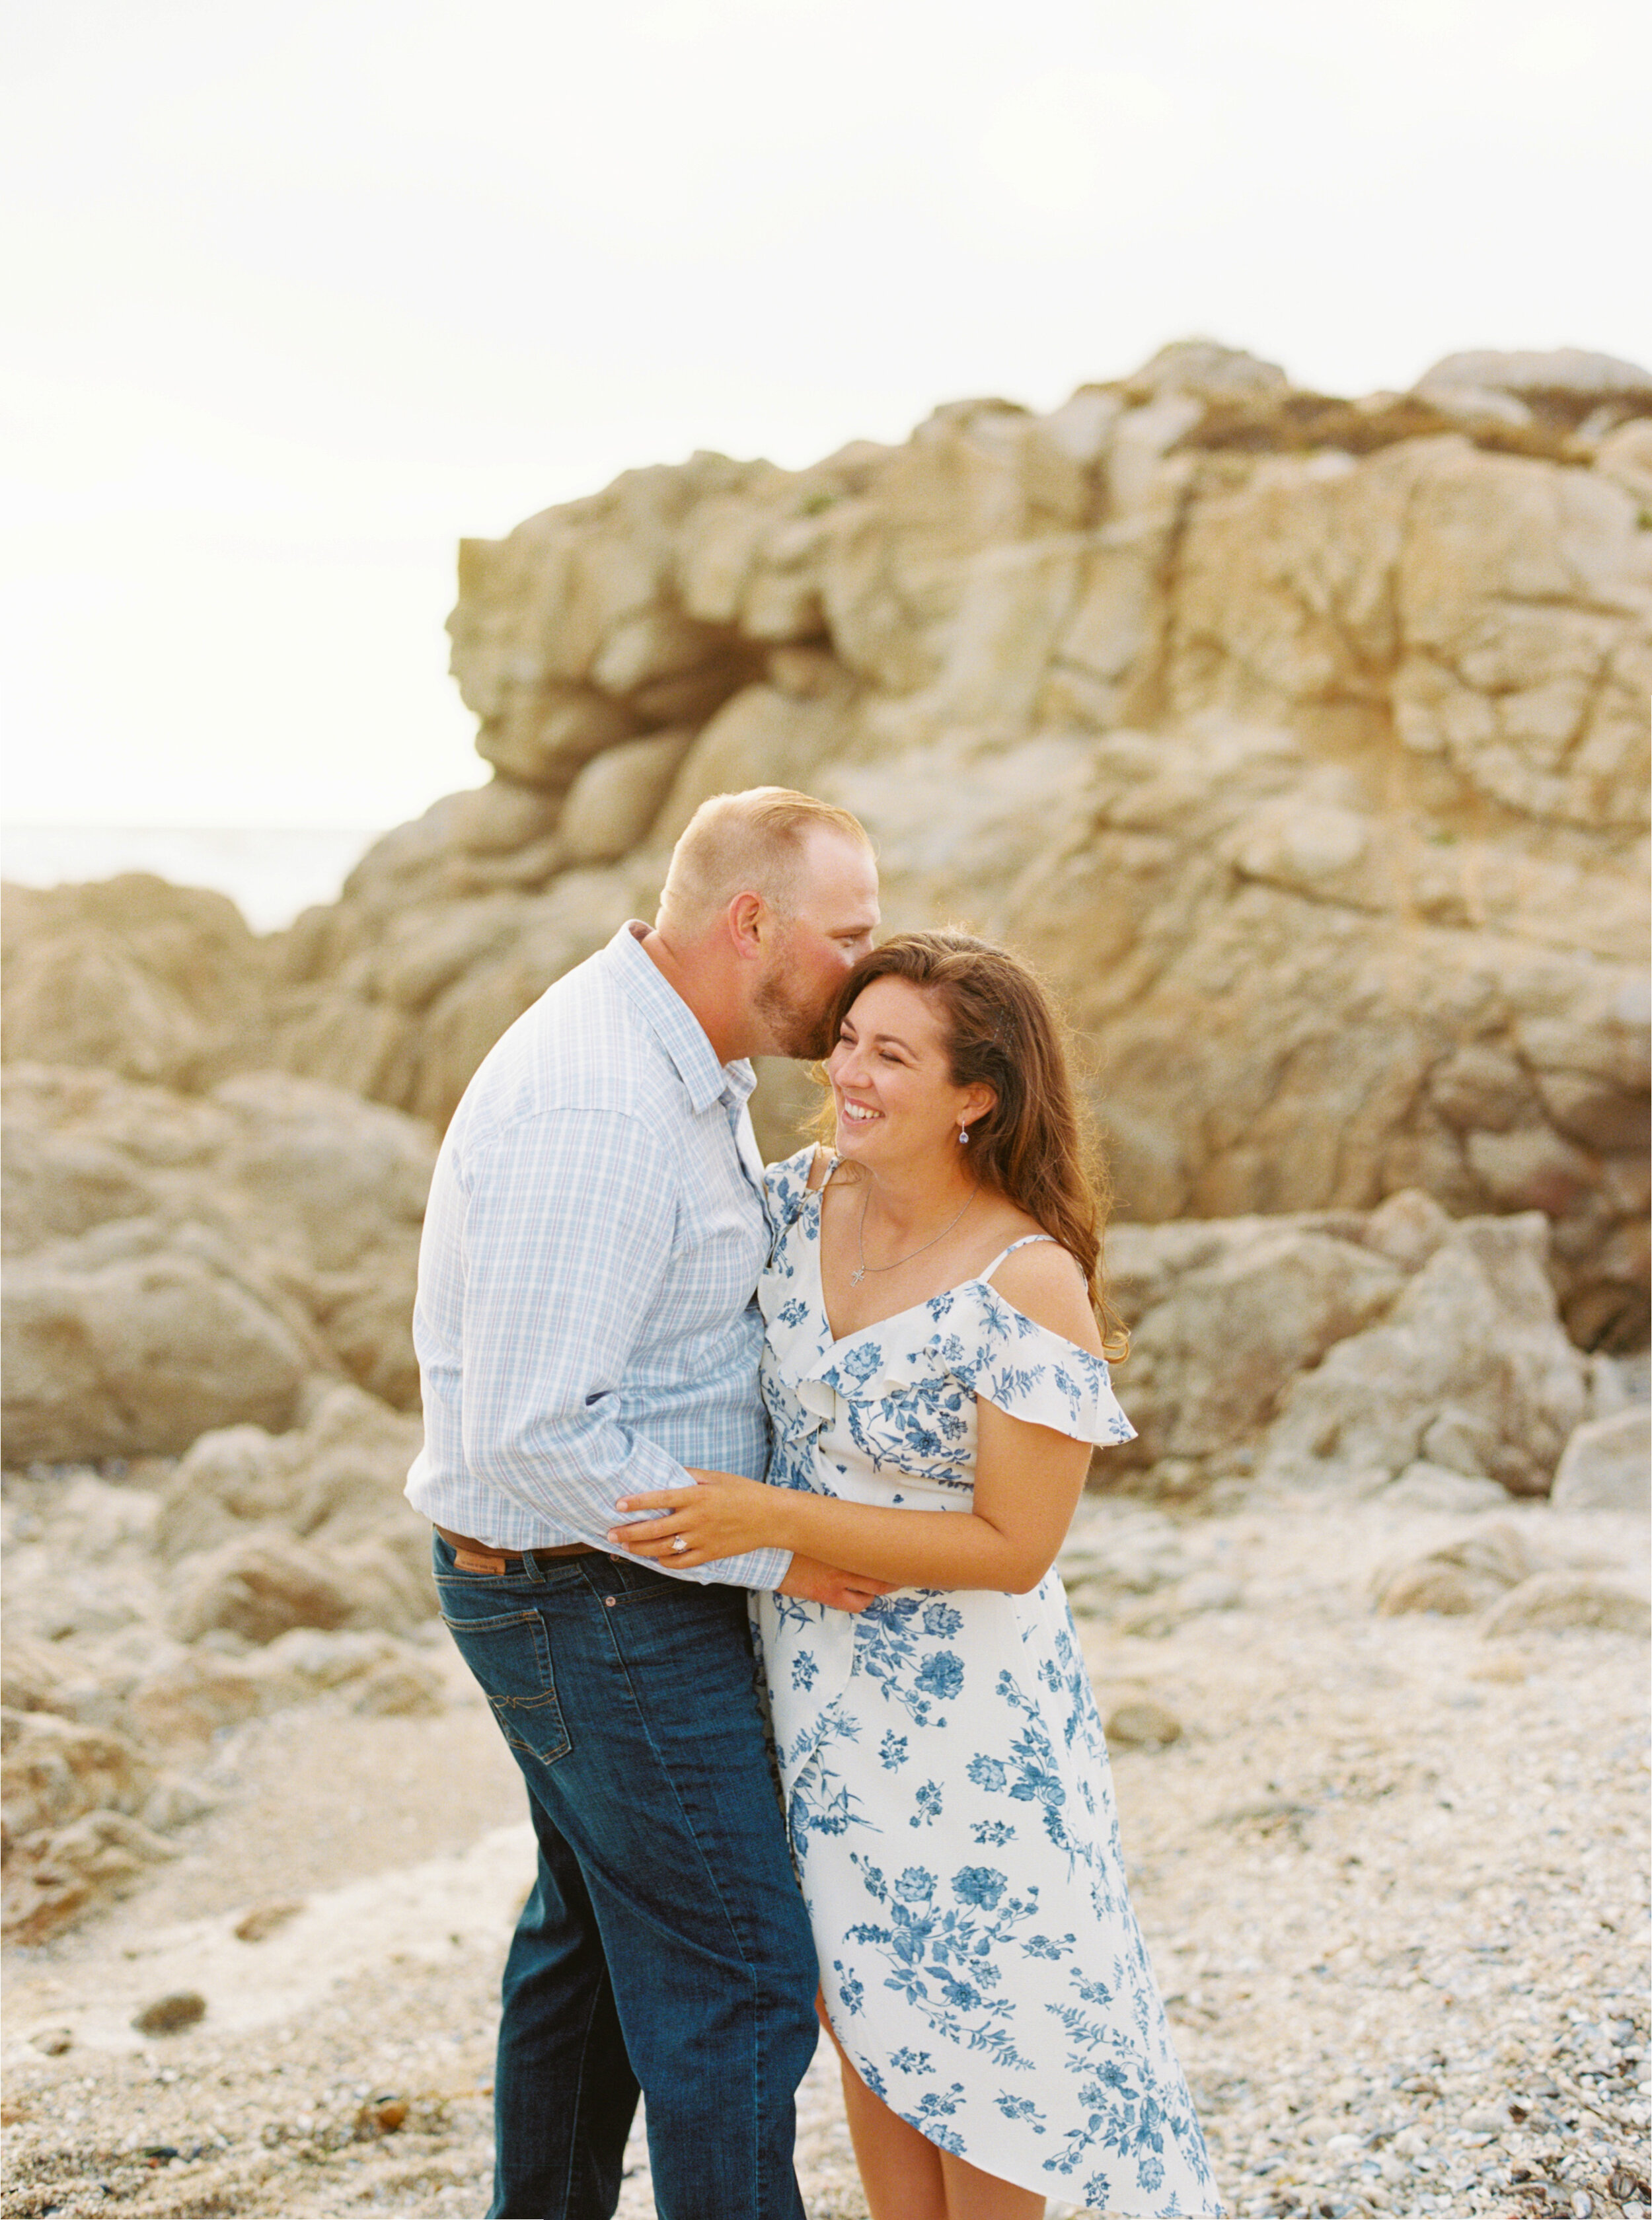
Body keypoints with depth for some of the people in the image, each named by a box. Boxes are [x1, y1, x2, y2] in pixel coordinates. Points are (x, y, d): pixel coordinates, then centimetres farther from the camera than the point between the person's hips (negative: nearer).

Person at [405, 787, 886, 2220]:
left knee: (595, 1930, 22)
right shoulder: (598, 1108, -27)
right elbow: (533, 1434, -28)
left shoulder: (681, 1069, 7)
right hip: (604, 1602, -11)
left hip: (605, 1581, 11)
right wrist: (764, 1549, -21)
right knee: (736, 1979, -3)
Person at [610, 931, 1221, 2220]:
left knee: (966, 2031, 11)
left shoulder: (1031, 1286, -23)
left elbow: (1014, 1547, -21)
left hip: (957, 1709, -6)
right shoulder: (804, 1197, -5)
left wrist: (775, 1519, -26)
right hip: (808, 1677, 6)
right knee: (866, 2013, 18)